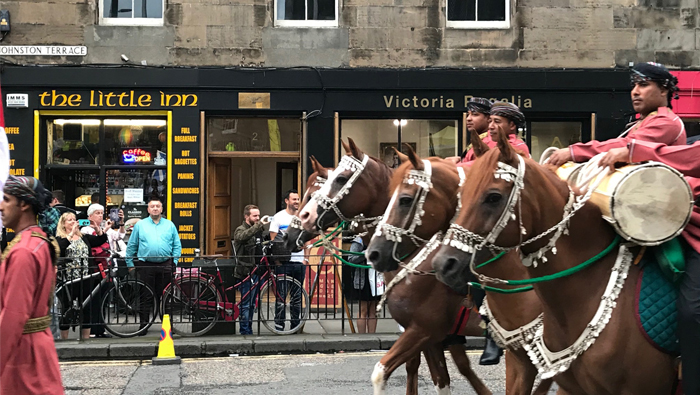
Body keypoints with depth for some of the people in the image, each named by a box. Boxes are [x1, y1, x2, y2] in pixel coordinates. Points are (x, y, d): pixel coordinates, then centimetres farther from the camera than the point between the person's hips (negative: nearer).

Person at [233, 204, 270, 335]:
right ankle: (245, 331, -2)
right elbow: (243, 236, -34)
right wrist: (260, 224, -41)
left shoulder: (258, 230, 18)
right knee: (246, 303, -6)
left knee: (252, 303, 12)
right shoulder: (241, 230, -7)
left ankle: (249, 330, 18)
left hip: (257, 271, 8)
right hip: (247, 272, -8)